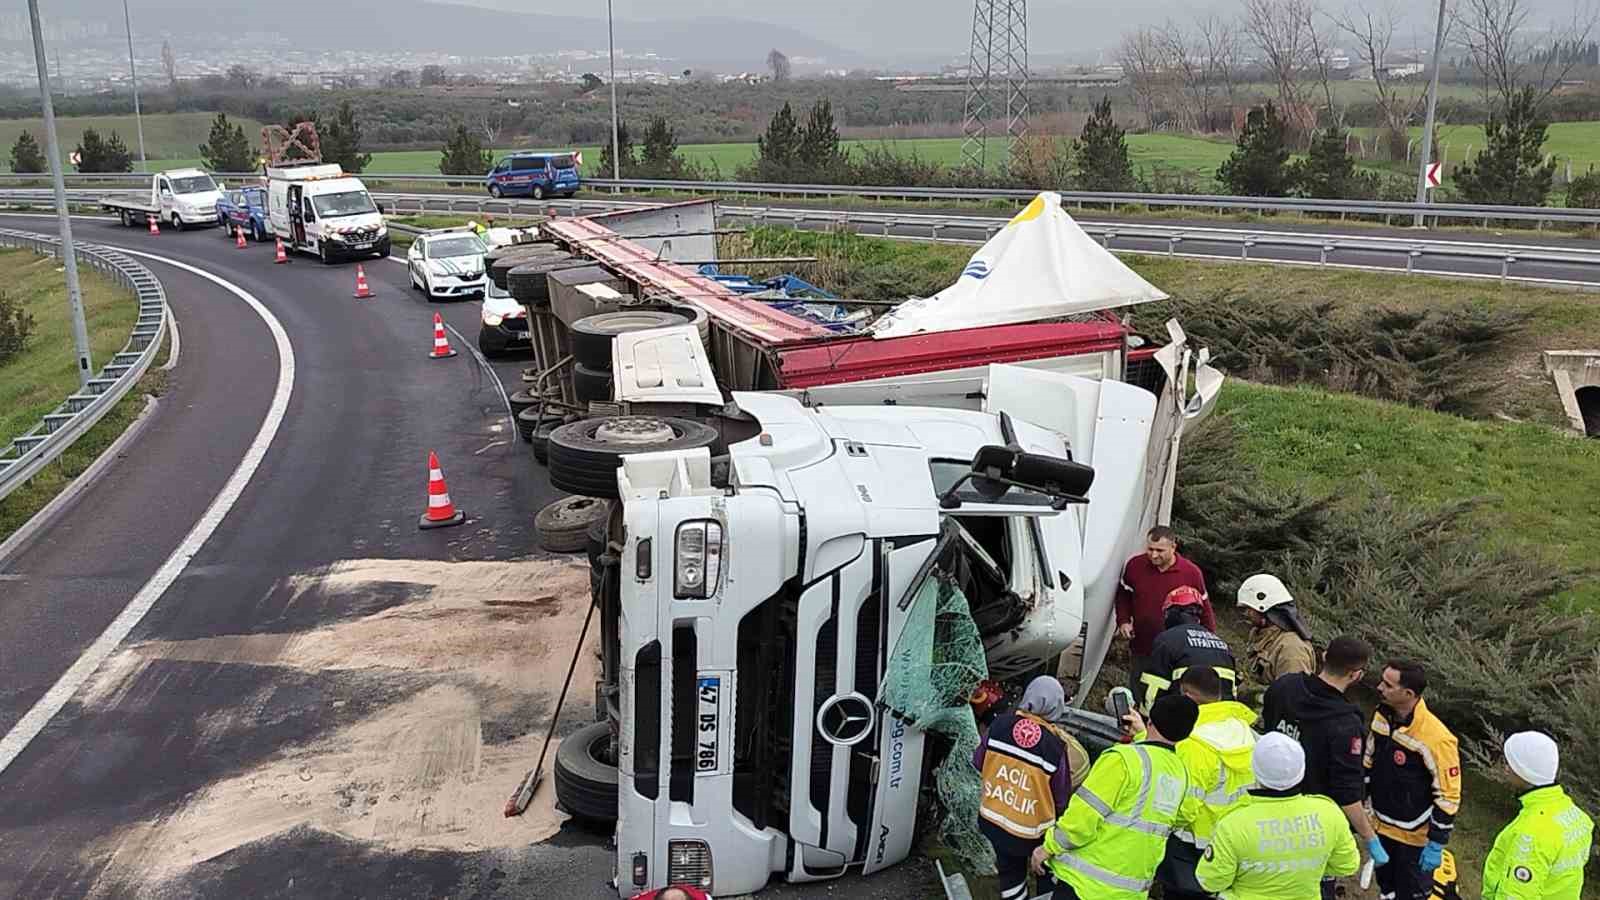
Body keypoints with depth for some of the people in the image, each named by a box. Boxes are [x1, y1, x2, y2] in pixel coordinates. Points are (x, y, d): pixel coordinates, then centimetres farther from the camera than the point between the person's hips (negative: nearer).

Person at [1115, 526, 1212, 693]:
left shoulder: (1191, 572, -10)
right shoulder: (1135, 565, -5)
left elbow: (1204, 610, 1)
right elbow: (1123, 596, 12)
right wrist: (1123, 621, -2)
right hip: (1141, 649, 2)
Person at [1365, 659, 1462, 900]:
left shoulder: (1437, 739, -29)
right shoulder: (1382, 715, -8)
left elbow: (1448, 797, -21)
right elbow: (1369, 762, 8)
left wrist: (1437, 844, -17)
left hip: (1415, 835, -6)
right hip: (1381, 826, 6)